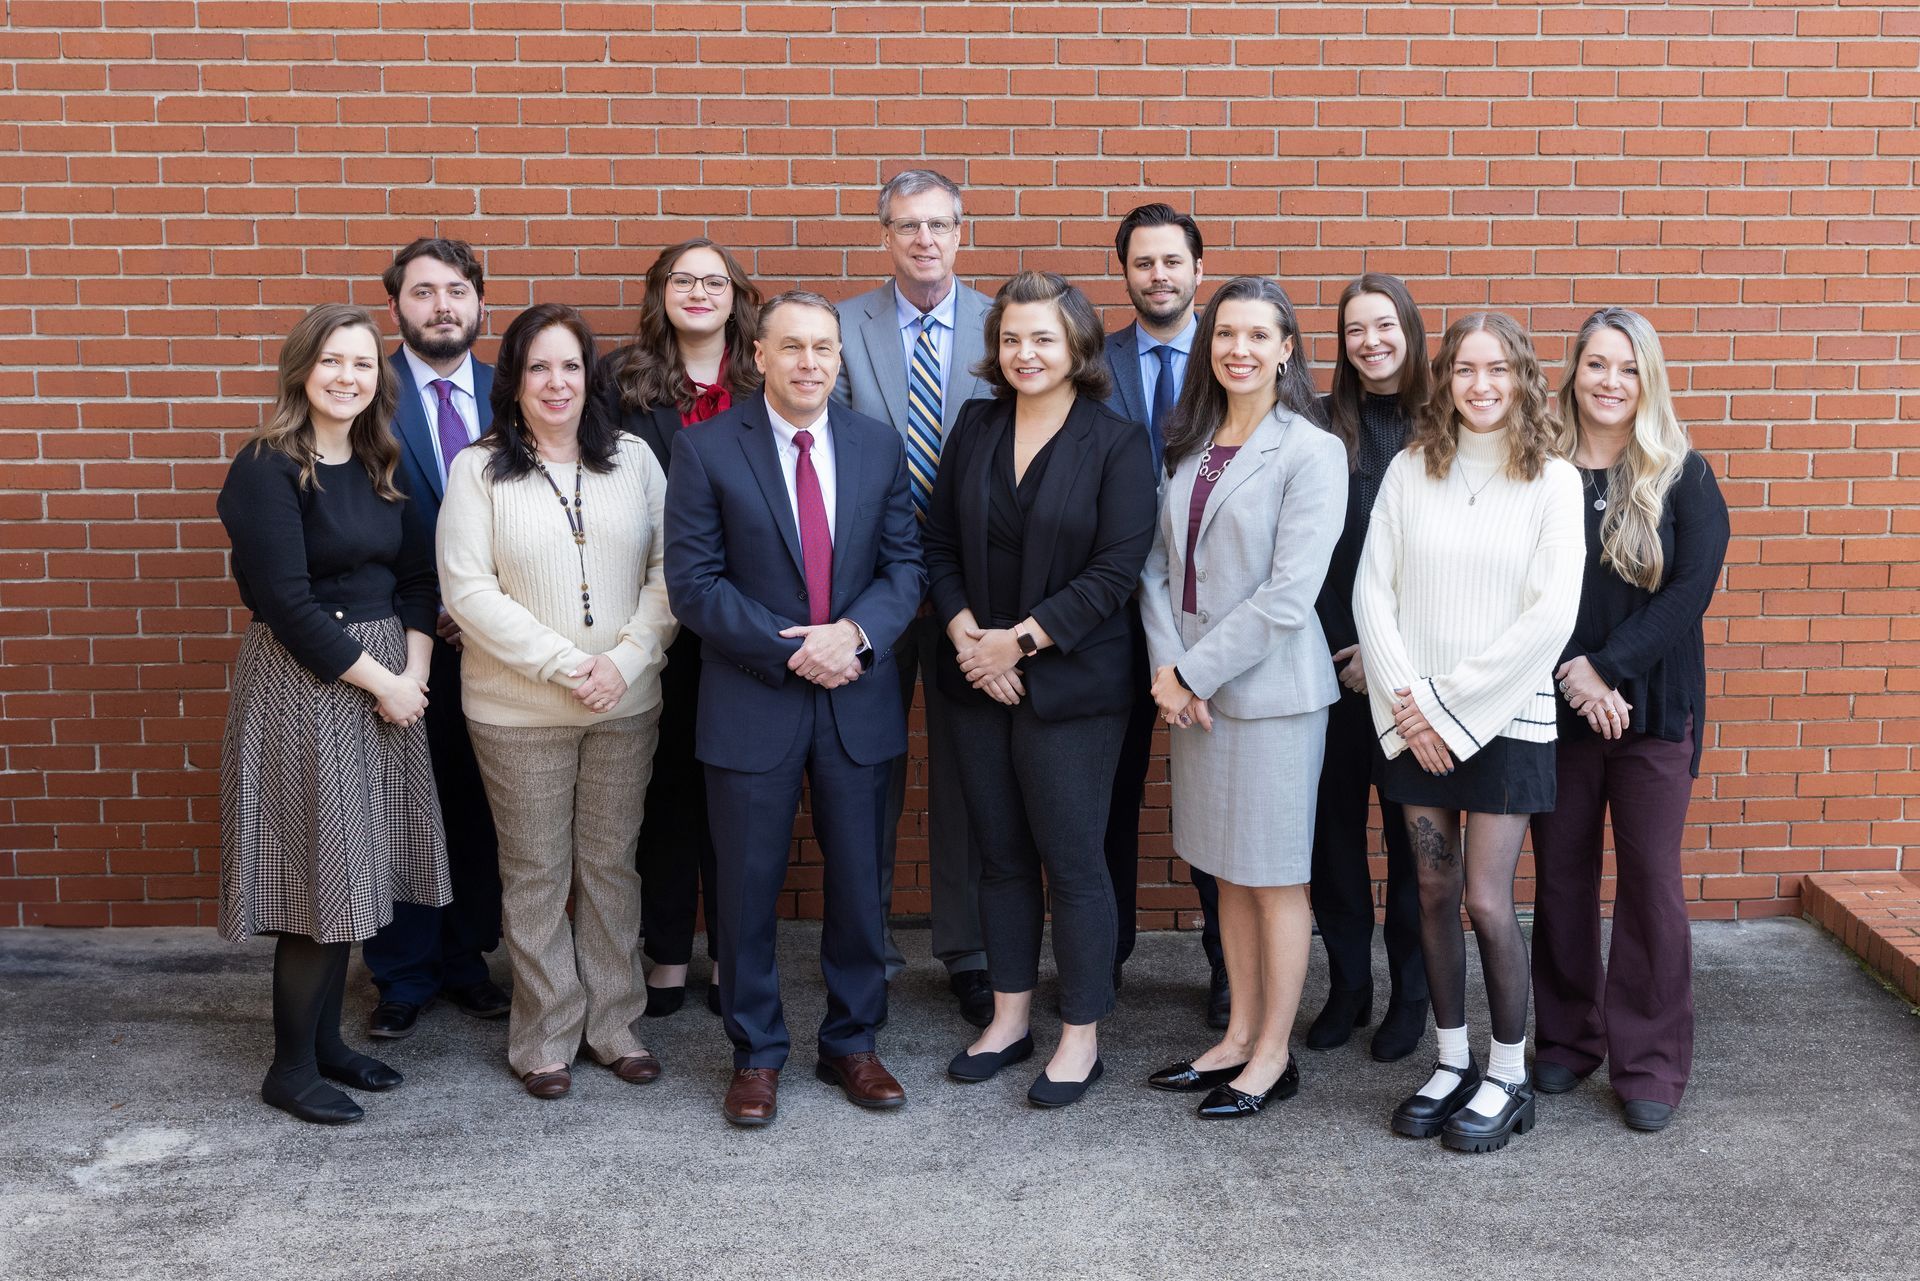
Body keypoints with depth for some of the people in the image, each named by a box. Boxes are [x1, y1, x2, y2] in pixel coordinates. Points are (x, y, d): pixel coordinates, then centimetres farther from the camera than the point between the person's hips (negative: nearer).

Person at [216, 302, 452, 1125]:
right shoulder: (267, 469, -12)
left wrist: (415, 668, -6)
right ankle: (291, 1069, 11)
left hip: (388, 681, 7)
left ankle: (326, 1038, 26)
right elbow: (287, 602, -18)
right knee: (316, 874, -2)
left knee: (353, 869, 12)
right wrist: (380, 681, -14)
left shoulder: (378, 469, 10)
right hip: (303, 686, -7)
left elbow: (415, 577, 10)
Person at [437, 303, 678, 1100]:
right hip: (519, 711, -2)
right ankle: (546, 1038, 19)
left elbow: (668, 571, 2)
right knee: (536, 875, 6)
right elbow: (467, 588, -9)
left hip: (626, 703, 2)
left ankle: (613, 1024, 24)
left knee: (611, 864, 11)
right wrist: (564, 665, -15)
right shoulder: (478, 471, -2)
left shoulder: (634, 460, 5)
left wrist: (626, 659, -12)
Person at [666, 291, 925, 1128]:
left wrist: (855, 633, -16)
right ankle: (756, 1054, 23)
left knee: (860, 886, 11)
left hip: (858, 699, 3)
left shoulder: (879, 446, 6)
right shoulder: (706, 449, -5)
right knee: (747, 890, 7)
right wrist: (789, 650, -17)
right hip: (751, 704, -3)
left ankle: (852, 1044, 28)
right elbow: (692, 582, -9)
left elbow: (905, 564, 4)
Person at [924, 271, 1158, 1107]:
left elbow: (1116, 569, -13)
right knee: (1001, 855, 12)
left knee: (1073, 861, 1)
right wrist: (967, 636, -8)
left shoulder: (1117, 444, -6)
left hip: (1071, 683, -4)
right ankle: (1009, 1017, 25)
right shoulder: (975, 428, 8)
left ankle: (1081, 1035, 14)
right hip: (979, 681, 5)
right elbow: (941, 547, 7)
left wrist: (1019, 640, -15)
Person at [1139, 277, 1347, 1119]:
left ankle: (1273, 1054, 16)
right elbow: (1158, 564, 6)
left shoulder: (1312, 452, -10)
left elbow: (1289, 593, -16)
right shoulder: (1190, 444, 9)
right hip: (1192, 685, 6)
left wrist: (1197, 671, -14)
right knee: (1227, 870, 15)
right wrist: (1167, 665, -8)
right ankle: (1240, 1034, 27)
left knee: (1275, 876, 4)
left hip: (1270, 687, -6)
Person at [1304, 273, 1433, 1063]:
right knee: (1334, 822, 6)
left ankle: (1410, 996, 17)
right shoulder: (1321, 426, 3)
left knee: (1409, 826, 5)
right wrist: (1338, 648, -7)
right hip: (1332, 658, 1)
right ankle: (1346, 986, 19)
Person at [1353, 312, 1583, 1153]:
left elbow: (1551, 614, -11)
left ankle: (1508, 1075, 13)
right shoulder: (1409, 470, 4)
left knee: (1487, 900, -4)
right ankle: (1452, 1062, 23)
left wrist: (1450, 699, -12)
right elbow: (1372, 590, 2)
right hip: (1415, 722, 3)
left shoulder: (1552, 480, -4)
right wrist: (1407, 702, -8)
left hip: (1505, 717, -3)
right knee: (1435, 893, 8)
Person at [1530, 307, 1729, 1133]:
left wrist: (1606, 667, -16)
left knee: (1650, 883, 2)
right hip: (1556, 711, 1)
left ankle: (1650, 1063, 12)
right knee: (1560, 877, 9)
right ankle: (1566, 1038, 23)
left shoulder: (1685, 478, 0)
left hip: (1653, 712, -1)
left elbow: (1692, 590, -9)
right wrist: (1572, 675, -15)